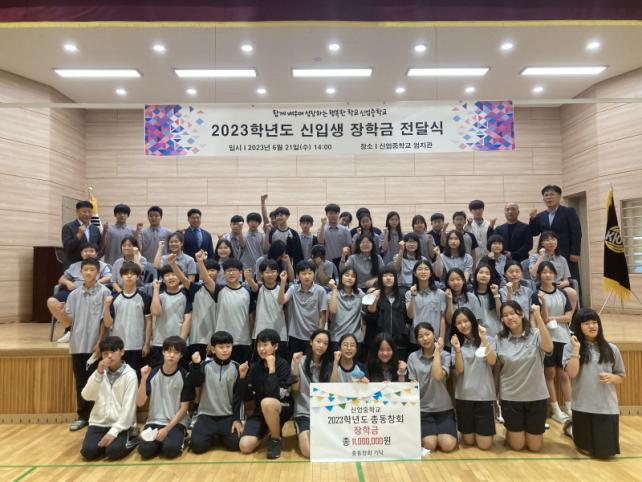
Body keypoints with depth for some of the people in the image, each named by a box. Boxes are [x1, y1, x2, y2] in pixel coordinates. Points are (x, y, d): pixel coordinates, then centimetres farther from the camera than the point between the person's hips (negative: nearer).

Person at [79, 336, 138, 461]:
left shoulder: (130, 374, -9)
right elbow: (86, 396, -8)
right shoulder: (100, 372, 6)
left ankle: (131, 439, 5)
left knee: (113, 451, -25)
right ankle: (104, 441, 11)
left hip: (120, 425, -4)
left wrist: (113, 431, -19)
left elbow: (128, 407, -12)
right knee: (88, 451, -19)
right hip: (99, 422, 4)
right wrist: (98, 373, -21)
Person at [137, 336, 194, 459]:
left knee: (170, 449, -28)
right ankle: (159, 440, 5)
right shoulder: (153, 373, -2)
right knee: (145, 450, -24)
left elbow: (183, 408, -6)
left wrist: (167, 429, -15)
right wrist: (143, 379, -21)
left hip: (176, 422, -2)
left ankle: (178, 437, 3)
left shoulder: (184, 376, -8)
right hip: (154, 421, 2)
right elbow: (140, 403, -8)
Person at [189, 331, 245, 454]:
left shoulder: (236, 368, -1)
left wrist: (237, 419, -4)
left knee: (234, 443, -17)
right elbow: (196, 382, -18)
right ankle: (211, 435, 15)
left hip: (228, 415, 1)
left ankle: (221, 434, 16)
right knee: (197, 445, -19)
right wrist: (195, 365, -34)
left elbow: (238, 395, 0)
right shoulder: (206, 365, -3)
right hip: (207, 414, 0)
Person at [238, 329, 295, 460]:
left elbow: (276, 395, -26)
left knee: (267, 402, -38)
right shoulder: (255, 367, 0)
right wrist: (242, 377, -16)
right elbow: (246, 396, -1)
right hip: (260, 411, 4)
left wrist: (272, 369, -27)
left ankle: (276, 439, -12)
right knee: (245, 446, -17)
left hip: (283, 408, -4)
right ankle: (266, 430, 15)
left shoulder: (283, 365, -14)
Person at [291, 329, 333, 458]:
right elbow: (295, 389, -7)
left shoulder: (328, 366, 9)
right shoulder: (300, 361, -3)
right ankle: (301, 436, 10)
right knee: (309, 452, -22)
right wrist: (296, 365, -20)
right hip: (304, 413, -3)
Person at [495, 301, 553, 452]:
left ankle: (529, 430, 41)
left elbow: (548, 348, -31)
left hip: (535, 396, -1)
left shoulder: (535, 334, -8)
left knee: (535, 447, 11)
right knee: (517, 446, 8)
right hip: (510, 397, 1)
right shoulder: (500, 339, -3)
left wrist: (538, 317, -34)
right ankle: (510, 430, 39)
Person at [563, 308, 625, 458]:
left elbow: (621, 377, 12)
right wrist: (576, 349, -18)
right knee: (587, 451, 7)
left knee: (606, 452, 6)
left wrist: (611, 377, -11)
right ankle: (572, 428, 38)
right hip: (583, 407, -2)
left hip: (608, 407, 2)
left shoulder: (612, 349, 3)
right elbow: (571, 373, -15)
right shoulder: (571, 347, -5)